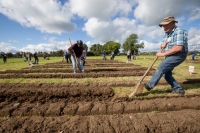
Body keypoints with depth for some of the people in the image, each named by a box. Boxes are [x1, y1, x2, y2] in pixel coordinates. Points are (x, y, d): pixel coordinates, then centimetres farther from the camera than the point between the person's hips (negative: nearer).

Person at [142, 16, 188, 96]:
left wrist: (163, 54, -24)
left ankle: (150, 85, -17)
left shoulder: (179, 32, -17)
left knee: (162, 66, -23)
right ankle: (178, 90, 19)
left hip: (179, 55, -9)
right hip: (170, 55, 9)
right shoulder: (167, 33, 9)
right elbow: (163, 44, 16)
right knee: (166, 74, 5)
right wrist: (164, 43, -8)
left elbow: (178, 48, -27)